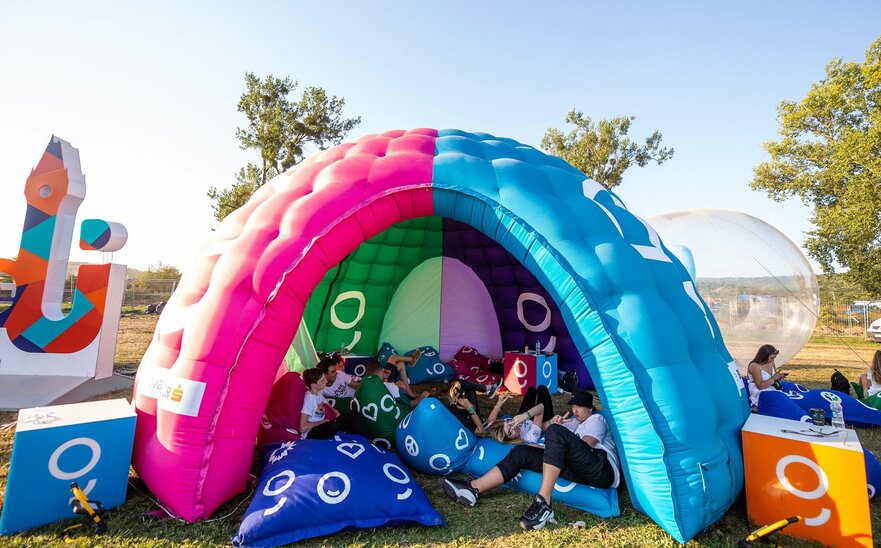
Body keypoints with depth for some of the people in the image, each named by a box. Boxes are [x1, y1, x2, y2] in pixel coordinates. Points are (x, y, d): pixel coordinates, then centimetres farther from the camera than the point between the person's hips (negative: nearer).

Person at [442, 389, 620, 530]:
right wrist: (555, 422, 8)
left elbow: (584, 446, -5)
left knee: (556, 432, -32)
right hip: (582, 470, 7)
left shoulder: (597, 419, 14)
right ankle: (473, 489, -19)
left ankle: (544, 503, -38)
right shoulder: (578, 422, 38)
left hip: (602, 469, -7)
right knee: (522, 452, -8)